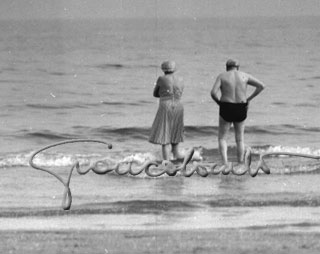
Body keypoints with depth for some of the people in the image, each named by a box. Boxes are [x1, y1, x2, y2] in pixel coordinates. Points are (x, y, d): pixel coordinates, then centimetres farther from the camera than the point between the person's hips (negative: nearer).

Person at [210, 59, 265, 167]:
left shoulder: (222, 76, -2)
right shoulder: (244, 76, 4)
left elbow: (213, 92, -14)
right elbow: (262, 86, 1)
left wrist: (219, 103, 3)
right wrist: (249, 99, 5)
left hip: (226, 109, -2)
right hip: (241, 110, 2)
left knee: (222, 138, 12)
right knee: (240, 139, 17)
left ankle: (225, 162, -8)